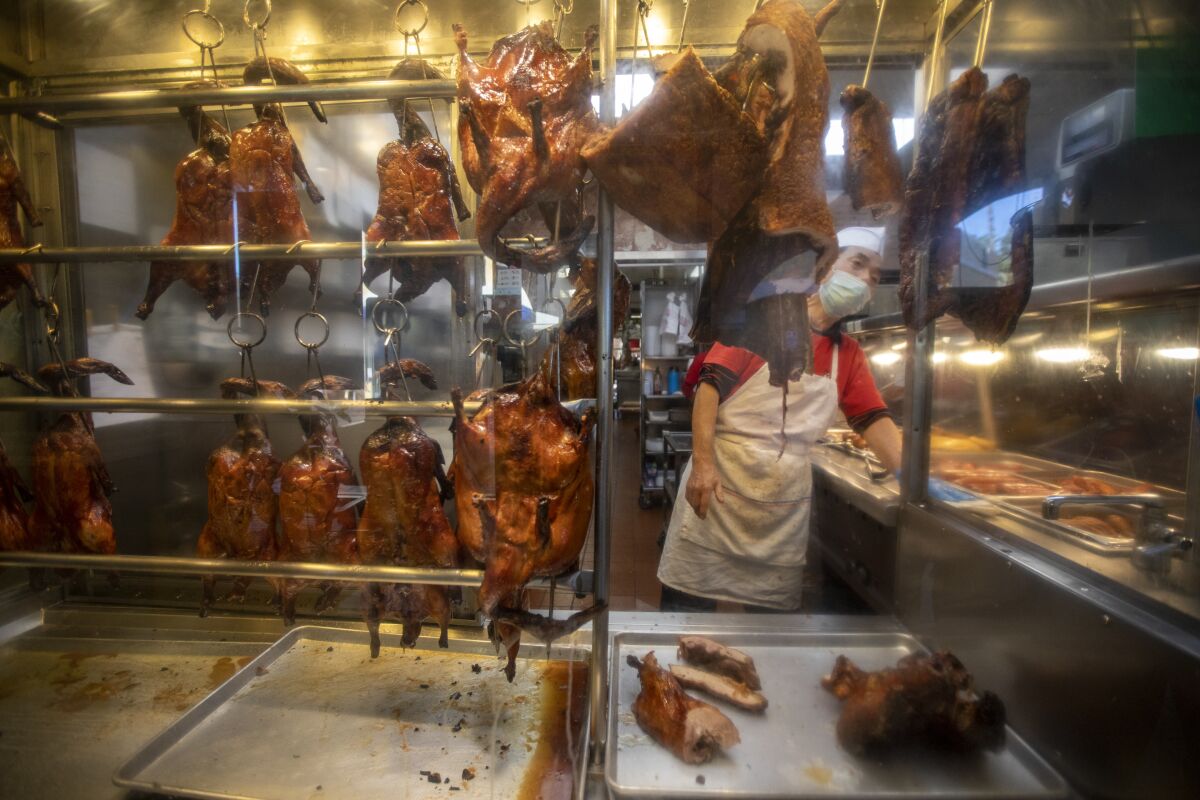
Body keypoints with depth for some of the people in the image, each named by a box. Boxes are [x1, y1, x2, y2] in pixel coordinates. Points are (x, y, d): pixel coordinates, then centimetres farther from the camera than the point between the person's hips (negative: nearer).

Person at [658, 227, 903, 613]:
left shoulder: (849, 355, 13)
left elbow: (874, 419, 7)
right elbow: (711, 383, -11)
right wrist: (702, 462, -19)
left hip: (786, 503, 5)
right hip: (719, 482, -4)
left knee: (773, 611, 16)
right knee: (688, 607, 5)